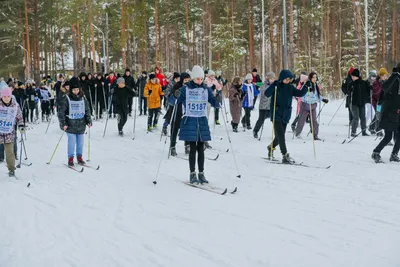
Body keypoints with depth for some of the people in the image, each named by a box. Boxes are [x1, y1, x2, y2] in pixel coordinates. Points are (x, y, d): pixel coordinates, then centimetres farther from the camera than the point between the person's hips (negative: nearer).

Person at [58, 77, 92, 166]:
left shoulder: (83, 98, 5)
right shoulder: (66, 98, -7)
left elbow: (87, 110, 11)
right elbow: (61, 112, -7)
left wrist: (89, 121, 4)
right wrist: (63, 124, -12)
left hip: (81, 124, 4)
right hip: (71, 125, -4)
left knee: (80, 141, 9)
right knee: (72, 141, -4)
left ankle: (79, 157, 23)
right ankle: (70, 158, 6)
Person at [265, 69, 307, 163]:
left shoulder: (290, 88, 7)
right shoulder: (276, 86, -7)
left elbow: (300, 94, 6)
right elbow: (267, 94, -19)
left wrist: (306, 87, -9)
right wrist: (274, 85, -33)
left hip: (286, 116, 5)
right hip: (276, 114, -5)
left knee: (280, 136, 13)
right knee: (280, 135, -12)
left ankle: (271, 147, 40)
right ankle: (285, 156, -12)